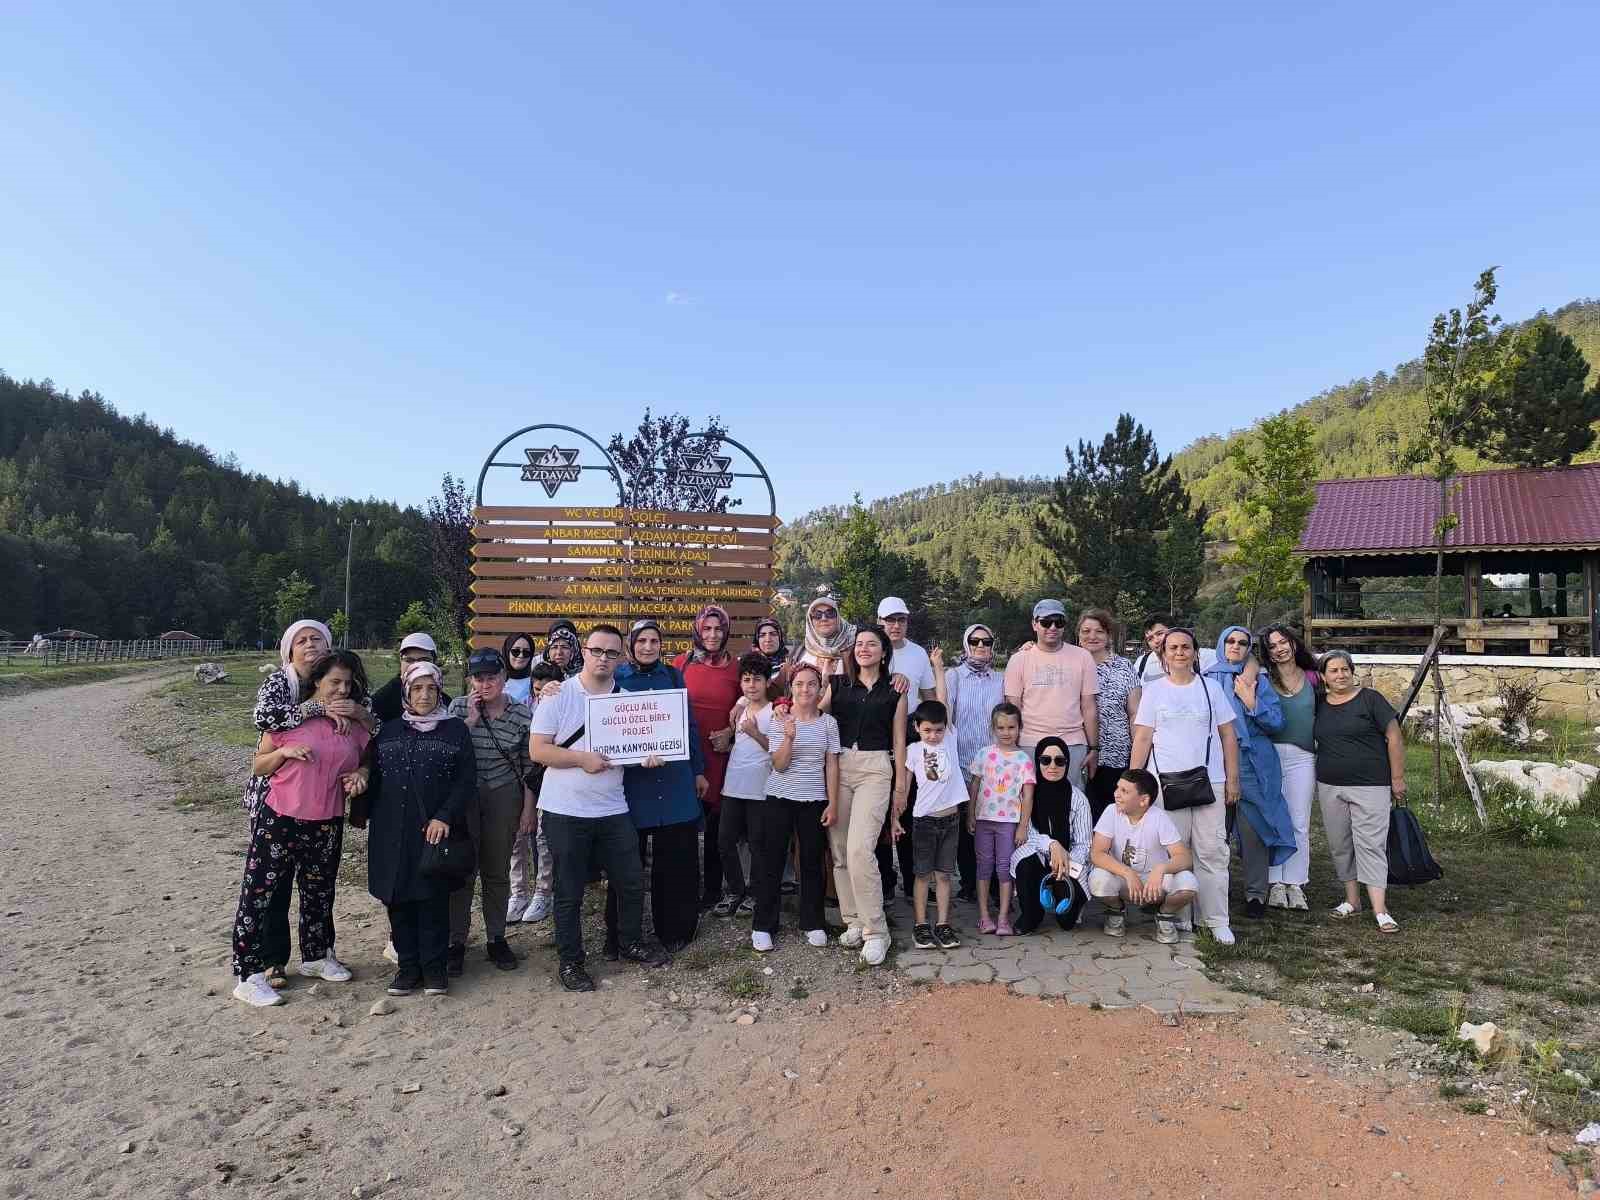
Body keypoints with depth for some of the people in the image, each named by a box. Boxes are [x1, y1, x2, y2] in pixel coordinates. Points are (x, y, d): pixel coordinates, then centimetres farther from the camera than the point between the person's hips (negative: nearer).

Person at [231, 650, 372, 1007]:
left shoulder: (354, 725, 4)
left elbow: (363, 762, 18)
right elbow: (258, 766, 1)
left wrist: (359, 775, -4)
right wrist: (284, 751, -18)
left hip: (326, 827, 4)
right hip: (278, 821, -4)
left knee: (319, 894, 17)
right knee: (260, 894, -1)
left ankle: (317, 956, 36)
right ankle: (249, 975, 8)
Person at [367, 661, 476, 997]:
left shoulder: (455, 730, 2)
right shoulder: (388, 731, 11)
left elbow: (466, 780, -3)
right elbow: (372, 776, 15)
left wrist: (445, 817, -13)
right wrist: (363, 813, 4)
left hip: (436, 830, -3)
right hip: (393, 831, 3)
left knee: (434, 898, -1)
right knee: (398, 899, 6)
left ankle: (434, 966, 11)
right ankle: (407, 964, 19)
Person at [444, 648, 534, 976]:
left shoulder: (522, 715, -3)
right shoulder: (458, 708, -2)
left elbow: (528, 768, 2)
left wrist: (528, 809, 1)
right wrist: (471, 720, -16)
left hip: (503, 798, 0)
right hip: (463, 797, 0)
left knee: (497, 871, 10)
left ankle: (496, 938, 22)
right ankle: (457, 941, 15)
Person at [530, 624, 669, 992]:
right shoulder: (559, 695, -7)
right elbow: (537, 750, -11)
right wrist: (582, 759, -21)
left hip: (613, 809, 4)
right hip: (566, 811, -4)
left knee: (632, 882, 11)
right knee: (569, 892, 6)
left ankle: (630, 943, 34)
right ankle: (570, 961, 23)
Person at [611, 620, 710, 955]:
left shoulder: (673, 675, 7)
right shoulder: (617, 678, -1)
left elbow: (690, 725, 11)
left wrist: (698, 771, 12)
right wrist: (638, 755, -21)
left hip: (676, 781, 2)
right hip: (632, 780, -2)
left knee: (678, 858, 8)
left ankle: (675, 928, 24)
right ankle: (618, 936, 20)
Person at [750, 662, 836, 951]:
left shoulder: (828, 723, 1)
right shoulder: (778, 719, -3)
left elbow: (831, 765, 2)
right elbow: (779, 765, -9)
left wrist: (833, 803, -3)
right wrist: (789, 737, -24)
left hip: (814, 801, 1)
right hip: (779, 799, -1)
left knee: (812, 862, 8)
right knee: (771, 861, 3)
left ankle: (813, 923, 21)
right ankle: (763, 926, 14)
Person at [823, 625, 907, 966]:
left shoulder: (894, 692, 7)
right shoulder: (838, 685, 11)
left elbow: (899, 742, 8)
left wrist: (900, 788, 5)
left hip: (875, 768, -3)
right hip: (837, 767, 3)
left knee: (860, 850, -16)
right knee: (839, 850, 4)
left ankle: (875, 931, -6)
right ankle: (853, 921, 18)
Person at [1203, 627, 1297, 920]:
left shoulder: (1258, 681, 10)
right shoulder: (1206, 678, 10)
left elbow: (1277, 722, 2)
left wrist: (1252, 702, -11)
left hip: (1253, 764, 0)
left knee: (1253, 829, -1)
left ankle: (1256, 894, 9)